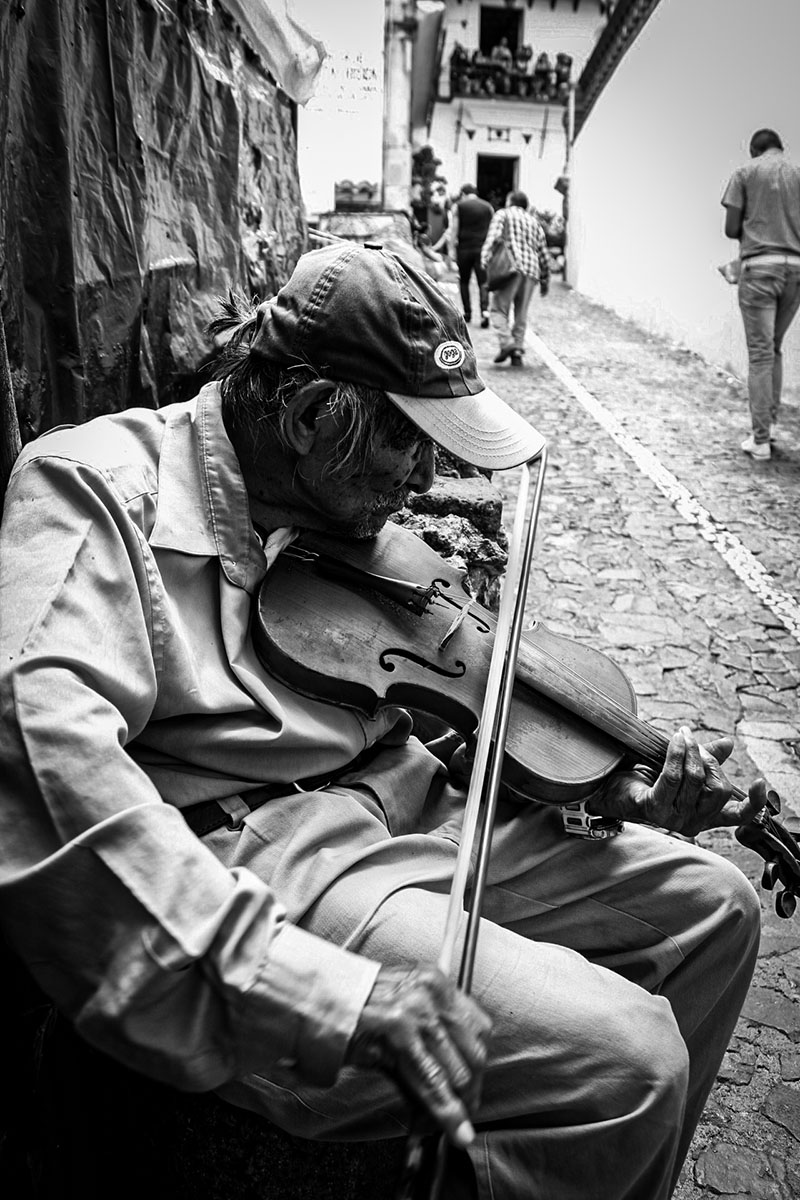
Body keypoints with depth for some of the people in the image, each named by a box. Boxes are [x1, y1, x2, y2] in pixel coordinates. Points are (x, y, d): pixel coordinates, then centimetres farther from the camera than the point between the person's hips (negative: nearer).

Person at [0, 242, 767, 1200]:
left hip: (403, 808, 8)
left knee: (713, 905, 8)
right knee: (626, 1061, -21)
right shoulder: (96, 482, -10)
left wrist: (598, 788, 0)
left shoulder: (329, 511, 12)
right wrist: (315, 982, -35)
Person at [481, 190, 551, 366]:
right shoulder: (534, 221, 26)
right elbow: (544, 254, 21)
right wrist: (545, 279, 25)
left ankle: (506, 343, -21)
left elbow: (494, 236, -8)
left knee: (498, 308, -2)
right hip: (531, 271, 5)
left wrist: (485, 257, -18)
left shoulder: (503, 214, 12)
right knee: (521, 314, 11)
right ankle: (518, 350, 2)